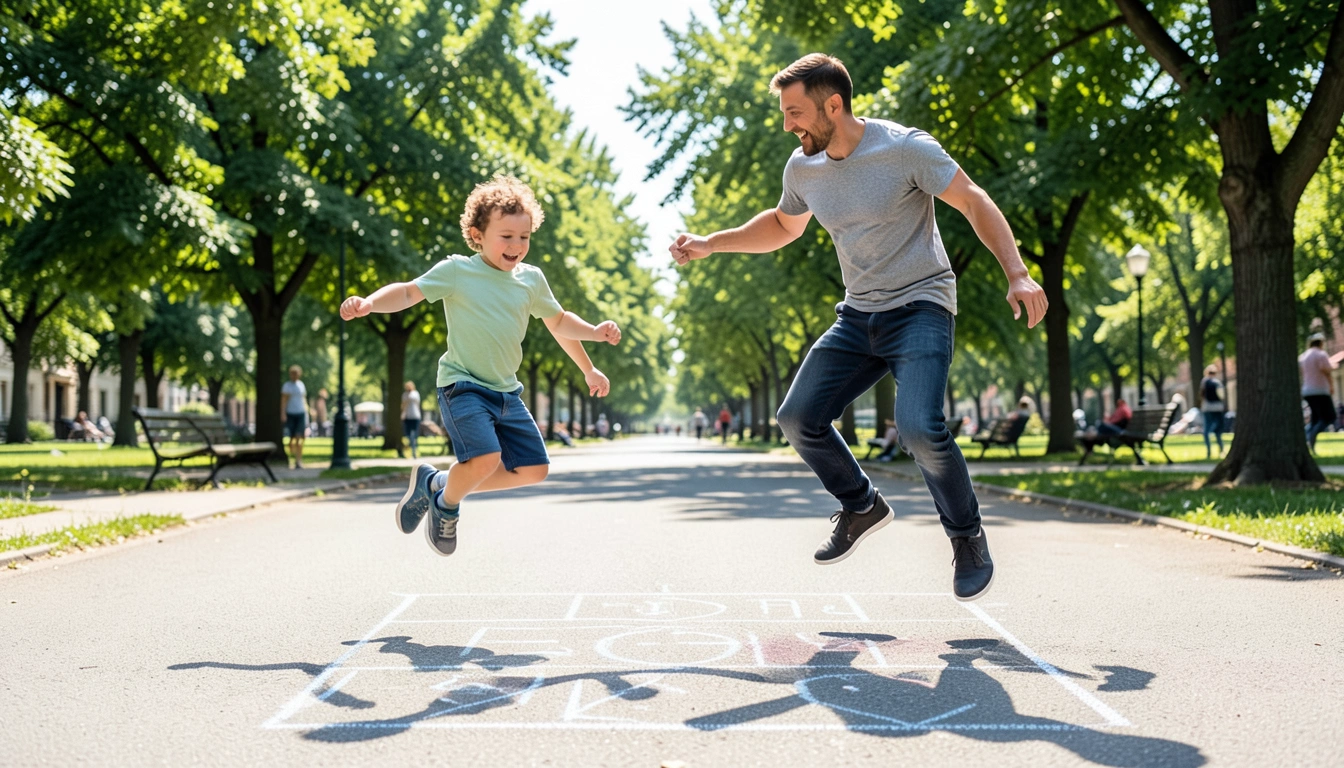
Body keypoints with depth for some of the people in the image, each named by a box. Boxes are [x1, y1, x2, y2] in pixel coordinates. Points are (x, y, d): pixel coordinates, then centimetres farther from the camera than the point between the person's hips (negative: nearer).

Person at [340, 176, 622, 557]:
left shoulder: (532, 279, 7)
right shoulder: (457, 271, -8)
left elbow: (559, 321, 22)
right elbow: (409, 292, -13)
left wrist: (594, 332, 12)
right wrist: (368, 303, -30)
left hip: (506, 391, 7)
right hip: (462, 384, -6)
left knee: (534, 469, 4)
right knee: (486, 457, -27)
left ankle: (437, 483, 18)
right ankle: (447, 503, 7)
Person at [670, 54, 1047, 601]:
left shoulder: (906, 148, -15)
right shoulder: (802, 167, 3)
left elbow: (975, 204, -10)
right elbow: (783, 226, 23)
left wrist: (1017, 275, -22)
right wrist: (709, 244, 14)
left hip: (920, 306, -6)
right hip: (857, 316, 6)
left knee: (919, 428, -25)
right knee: (798, 418, -3)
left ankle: (967, 536, 1)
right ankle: (862, 508, 22)